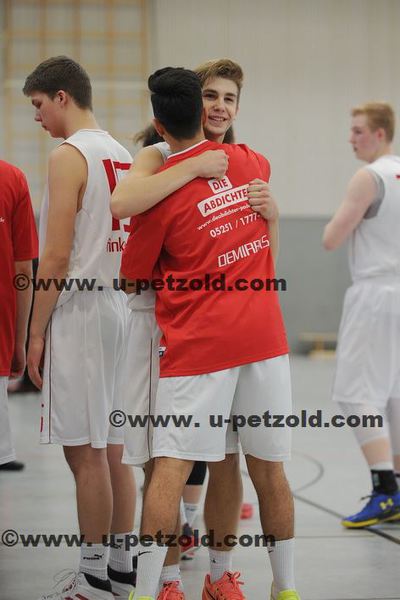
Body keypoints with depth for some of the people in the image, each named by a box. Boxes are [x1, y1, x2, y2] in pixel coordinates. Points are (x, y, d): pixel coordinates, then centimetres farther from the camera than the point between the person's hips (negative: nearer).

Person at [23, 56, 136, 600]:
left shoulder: (68, 156, -12)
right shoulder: (122, 155, 14)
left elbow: (56, 255, -16)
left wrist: (37, 332, -12)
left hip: (78, 315, -9)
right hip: (119, 309, 9)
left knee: (84, 450, -4)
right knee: (111, 447, 12)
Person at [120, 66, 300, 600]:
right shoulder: (251, 162, 7)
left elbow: (134, 279, 3)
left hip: (196, 345, -4)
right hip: (264, 336, 4)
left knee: (170, 469, -5)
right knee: (269, 469, 12)